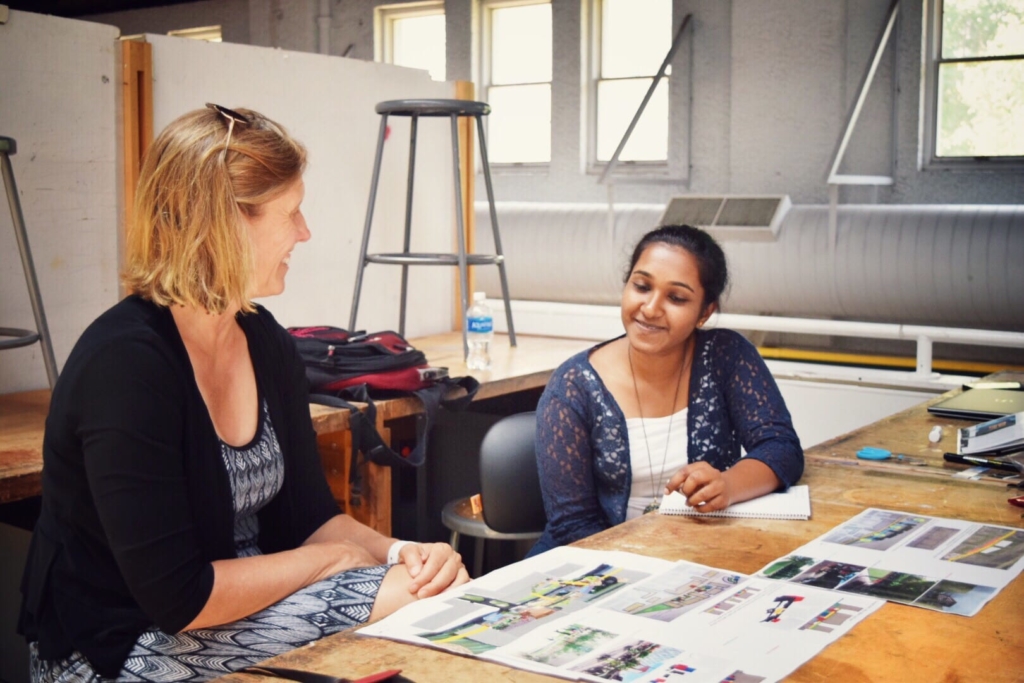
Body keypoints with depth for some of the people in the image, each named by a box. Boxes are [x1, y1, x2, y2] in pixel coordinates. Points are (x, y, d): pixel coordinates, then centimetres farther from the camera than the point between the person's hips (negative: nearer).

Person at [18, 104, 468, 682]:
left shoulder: (268, 344, 2)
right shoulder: (124, 364, -23)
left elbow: (311, 511, 7)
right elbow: (178, 597, -25)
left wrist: (397, 550, -12)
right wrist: (333, 558, -14)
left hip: (244, 602, 7)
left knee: (447, 593, -12)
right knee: (405, 603, -21)